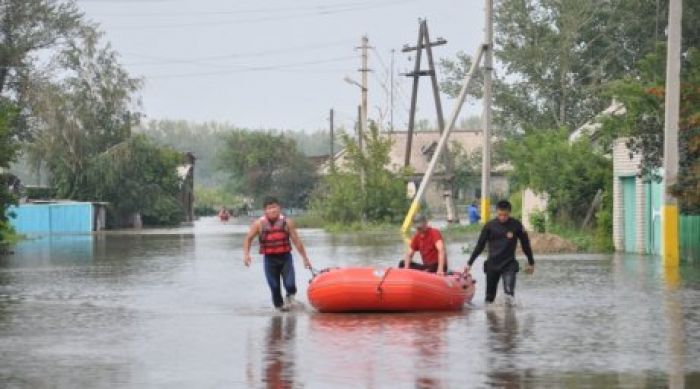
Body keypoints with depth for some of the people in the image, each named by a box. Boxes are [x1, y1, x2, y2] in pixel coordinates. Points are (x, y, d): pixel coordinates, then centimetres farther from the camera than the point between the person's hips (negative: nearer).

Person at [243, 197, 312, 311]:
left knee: (290, 284, -10)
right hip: (270, 259, 1)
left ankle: (290, 296, 23)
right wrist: (246, 254, -7)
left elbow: (297, 241, 1)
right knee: (274, 287, 2)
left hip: (285, 258, 0)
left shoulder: (287, 222, -2)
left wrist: (305, 258, 3)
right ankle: (279, 305, 25)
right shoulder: (259, 224, -2)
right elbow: (248, 239, 8)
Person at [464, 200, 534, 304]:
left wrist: (531, 263, 12)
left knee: (509, 292, -19)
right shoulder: (489, 226, -4)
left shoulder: (516, 225, -5)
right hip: (492, 265, 1)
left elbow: (525, 244, 6)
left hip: (509, 265, -1)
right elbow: (480, 246, 3)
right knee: (490, 295, 7)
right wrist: (469, 263, 2)